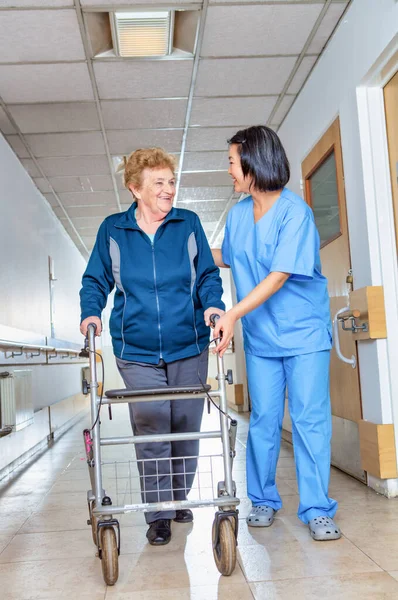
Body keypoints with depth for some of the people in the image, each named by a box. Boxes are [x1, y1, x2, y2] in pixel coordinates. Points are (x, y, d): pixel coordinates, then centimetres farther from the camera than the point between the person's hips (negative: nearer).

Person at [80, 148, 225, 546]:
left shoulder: (188, 224, 3)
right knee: (150, 431, -2)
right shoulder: (113, 230, 3)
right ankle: (159, 515, 14)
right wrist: (91, 312, -9)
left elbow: (207, 274, 6)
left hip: (188, 348, 1)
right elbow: (95, 281, 9)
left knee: (186, 428, 11)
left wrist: (212, 303, -13)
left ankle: (181, 498, 34)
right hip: (136, 352, -1)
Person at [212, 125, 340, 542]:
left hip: (304, 332, -5)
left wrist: (233, 314, -27)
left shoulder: (295, 212, -15)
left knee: (310, 418, -3)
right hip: (260, 335, 5)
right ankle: (262, 501, 21)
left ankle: (316, 510, 7)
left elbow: (279, 276, -22)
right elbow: (227, 258, 23)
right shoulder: (238, 214, 5)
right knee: (263, 420, 7)